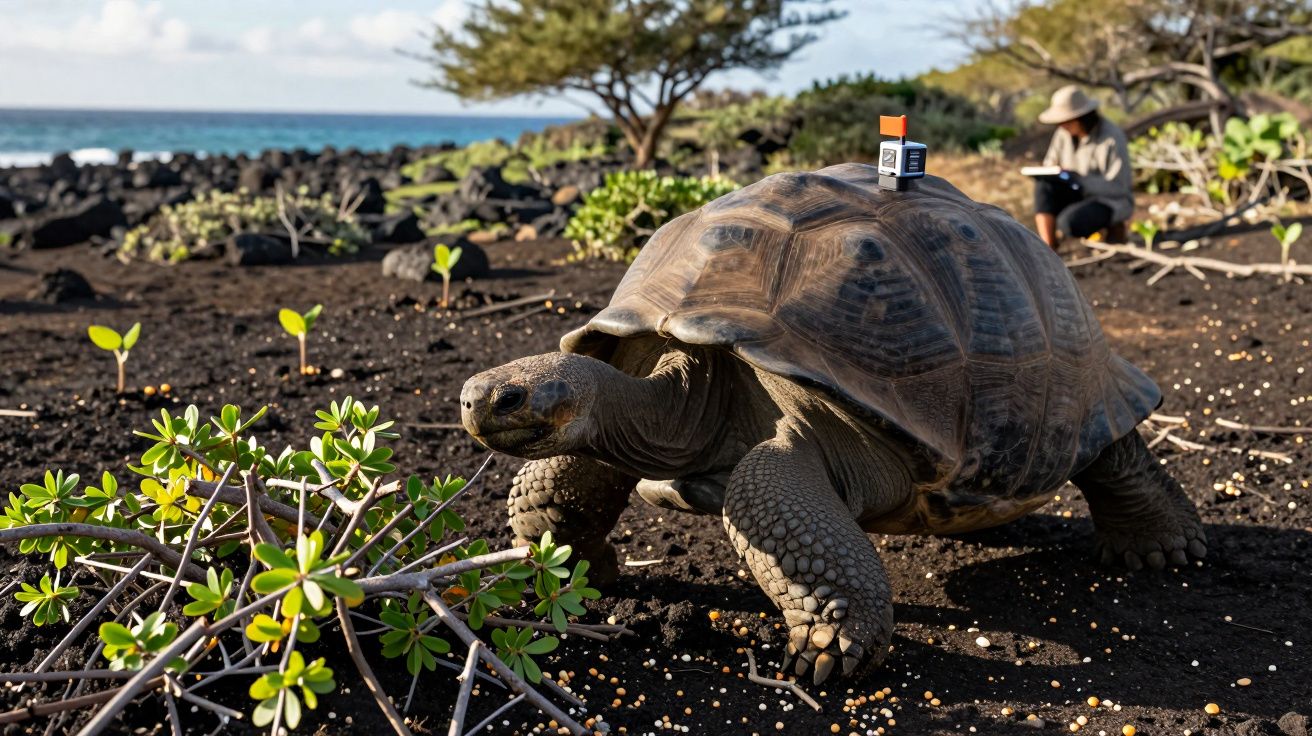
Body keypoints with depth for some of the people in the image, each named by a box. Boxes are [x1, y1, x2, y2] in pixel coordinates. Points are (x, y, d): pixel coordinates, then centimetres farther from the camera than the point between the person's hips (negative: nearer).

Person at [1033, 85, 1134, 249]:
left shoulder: (1112, 138, -22)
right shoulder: (1063, 133, -3)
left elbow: (1118, 187, -23)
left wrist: (1076, 179, -32)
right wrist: (1044, 173, -19)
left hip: (1112, 201, -6)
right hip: (1079, 195, 6)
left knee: (1069, 223, -32)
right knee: (1045, 184, -21)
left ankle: (1112, 227, -1)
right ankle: (1047, 247, -25)